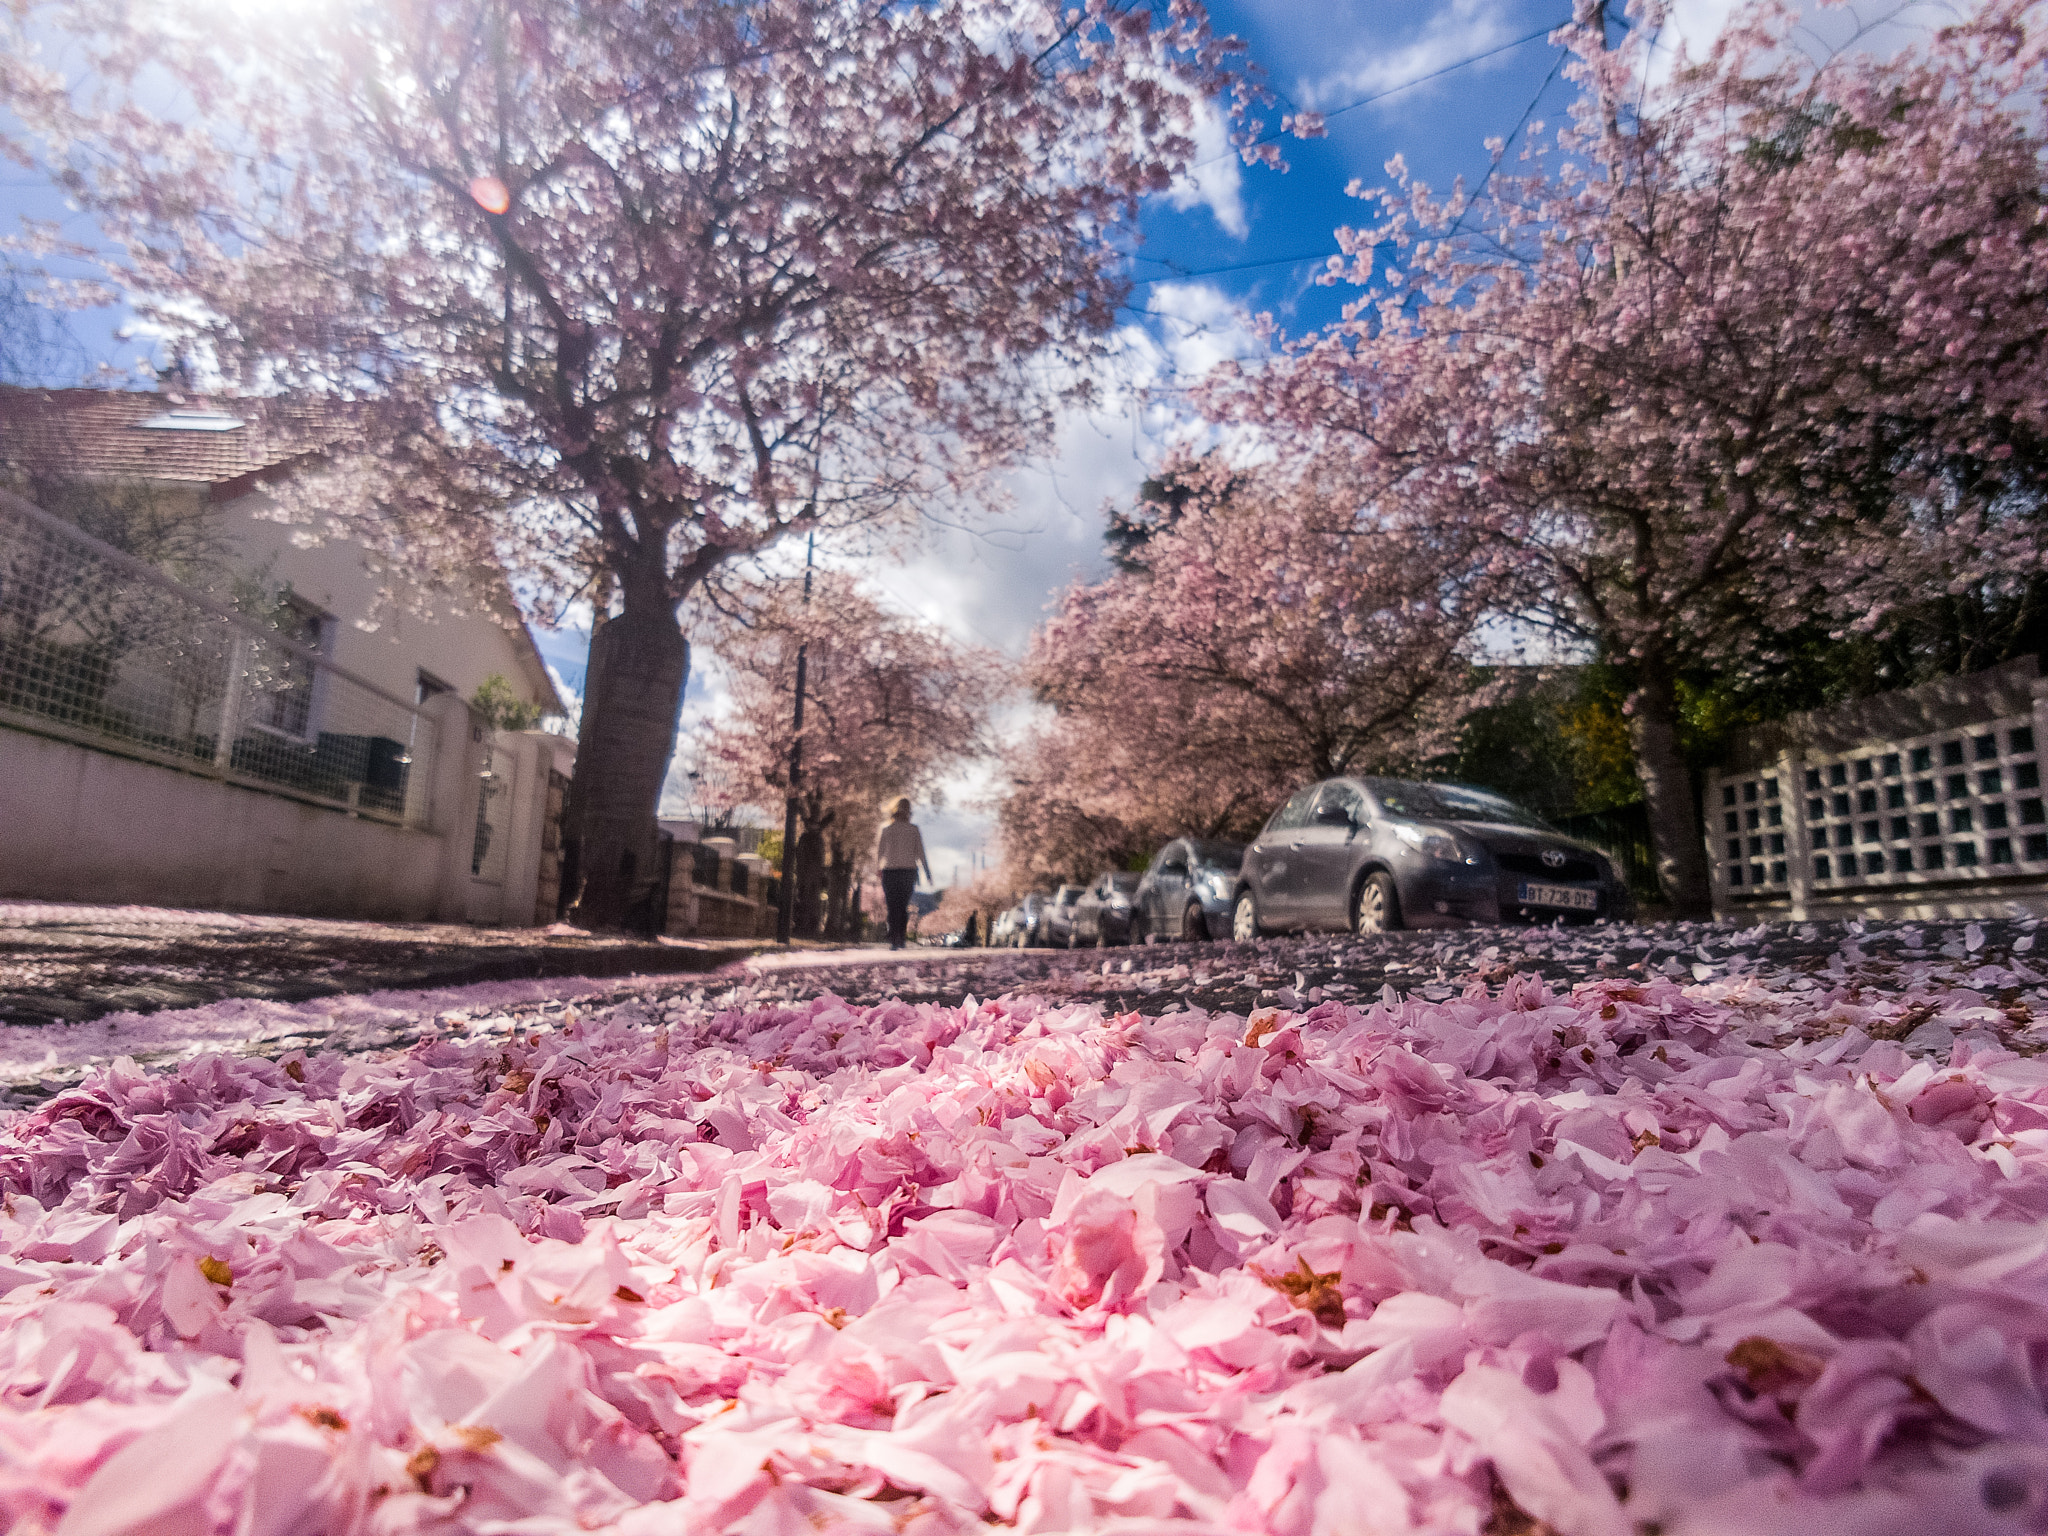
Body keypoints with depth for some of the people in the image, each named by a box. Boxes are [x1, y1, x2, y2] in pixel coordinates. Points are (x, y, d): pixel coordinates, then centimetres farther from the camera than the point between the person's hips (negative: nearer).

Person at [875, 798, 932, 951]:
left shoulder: (886, 829, -2)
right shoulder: (914, 829, 1)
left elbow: (879, 854, 0)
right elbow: (920, 853, -2)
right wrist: (928, 873, 2)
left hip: (890, 871, -2)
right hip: (909, 872, 2)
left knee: (893, 908, 2)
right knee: (904, 906, 15)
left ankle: (894, 941, -6)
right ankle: (901, 939, 13)